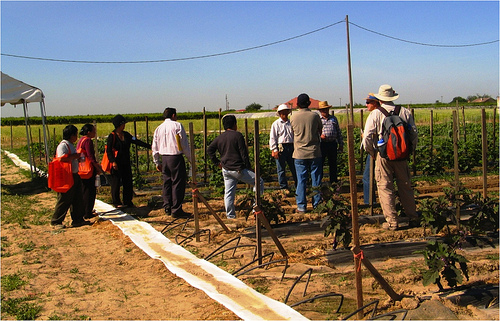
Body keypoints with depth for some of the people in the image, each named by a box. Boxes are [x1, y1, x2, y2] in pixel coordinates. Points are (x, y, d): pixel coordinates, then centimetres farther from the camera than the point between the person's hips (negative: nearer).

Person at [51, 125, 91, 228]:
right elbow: (62, 159, -28)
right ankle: (55, 221, 8)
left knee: (78, 199, 13)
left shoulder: (71, 145, 17)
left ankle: (78, 219, 21)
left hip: (74, 175, 10)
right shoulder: (63, 145, -15)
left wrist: (78, 158, 10)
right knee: (64, 200, -3)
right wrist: (74, 156, -18)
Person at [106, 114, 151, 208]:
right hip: (117, 163, -6)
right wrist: (113, 162, -20)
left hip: (126, 163, 6)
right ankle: (116, 202, 11)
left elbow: (136, 141, 10)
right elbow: (108, 150, -10)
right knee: (116, 182, 1)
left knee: (128, 182, 6)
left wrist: (149, 146, 4)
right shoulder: (112, 136, -7)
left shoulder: (126, 135, 11)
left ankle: (128, 201, 16)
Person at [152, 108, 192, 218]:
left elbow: (154, 148, 14)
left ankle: (167, 208, 18)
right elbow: (184, 144, -7)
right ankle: (176, 210, -3)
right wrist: (190, 159, 1)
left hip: (164, 158, 6)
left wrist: (157, 162, 23)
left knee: (167, 183, 14)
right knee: (178, 183, -3)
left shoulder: (158, 128, 12)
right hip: (176, 157, -6)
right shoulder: (177, 125, -5)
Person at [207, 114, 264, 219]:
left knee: (228, 193, 11)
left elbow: (209, 150, 13)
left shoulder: (219, 137, 10)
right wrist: (248, 167, -4)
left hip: (225, 169, 7)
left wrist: (217, 162, 15)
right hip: (238, 169, -7)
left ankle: (230, 215, 14)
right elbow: (244, 153, -11)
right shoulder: (237, 135, -9)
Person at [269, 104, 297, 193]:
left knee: (294, 167, 7)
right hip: (281, 147, -3)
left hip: (291, 147, 3)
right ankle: (283, 187, 12)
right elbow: (272, 138, -1)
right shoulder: (276, 124, 1)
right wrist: (274, 150, -9)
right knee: (281, 169, 2)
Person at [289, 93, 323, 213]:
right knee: (316, 180, 8)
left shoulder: (293, 117, -3)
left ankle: (301, 206, 7)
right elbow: (320, 130, 10)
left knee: (301, 180, 5)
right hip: (314, 153, 0)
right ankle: (317, 205, 13)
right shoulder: (314, 116, -4)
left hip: (299, 154, 1)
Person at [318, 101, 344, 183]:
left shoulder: (334, 118, 15)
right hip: (322, 144, -3)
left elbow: (339, 132, 18)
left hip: (333, 143, 3)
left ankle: (334, 180, 20)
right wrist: (319, 135, -18)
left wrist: (341, 144, 14)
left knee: (333, 163, 9)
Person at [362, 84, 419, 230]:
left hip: (383, 156, -3)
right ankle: (413, 218, 20)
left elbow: (367, 138, -11)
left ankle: (392, 221, 5)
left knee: (385, 188, 4)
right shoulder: (405, 112, 2)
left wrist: (372, 152, 5)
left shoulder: (375, 114, -7)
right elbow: (414, 134, 5)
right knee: (405, 187, 13)